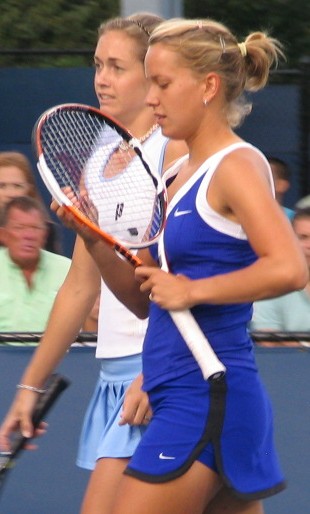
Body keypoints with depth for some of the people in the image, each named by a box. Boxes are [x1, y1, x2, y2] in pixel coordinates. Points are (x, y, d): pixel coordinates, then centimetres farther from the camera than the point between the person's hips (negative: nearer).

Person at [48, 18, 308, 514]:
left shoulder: (237, 166, -10)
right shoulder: (176, 176, 17)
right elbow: (143, 299, 19)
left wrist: (192, 290, -19)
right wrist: (95, 241, 4)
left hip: (207, 398, -9)